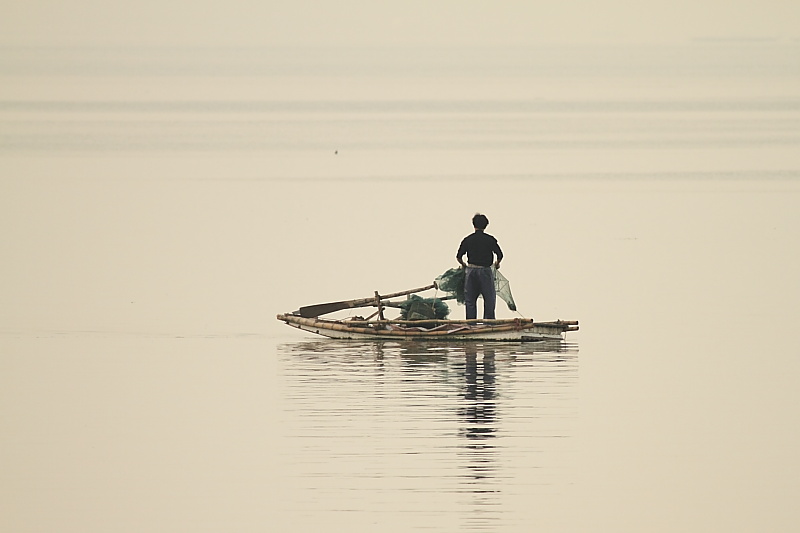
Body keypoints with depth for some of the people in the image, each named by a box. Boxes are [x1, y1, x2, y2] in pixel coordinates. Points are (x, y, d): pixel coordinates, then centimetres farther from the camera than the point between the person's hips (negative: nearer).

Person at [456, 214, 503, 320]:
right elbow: (500, 255, -1)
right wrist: (496, 264, 20)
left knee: (470, 300, 8)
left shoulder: (467, 240, 3)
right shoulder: (490, 239, -2)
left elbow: (458, 256, 4)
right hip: (485, 271, -2)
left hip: (471, 271, 2)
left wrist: (463, 265, 24)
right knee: (489, 299, 5)